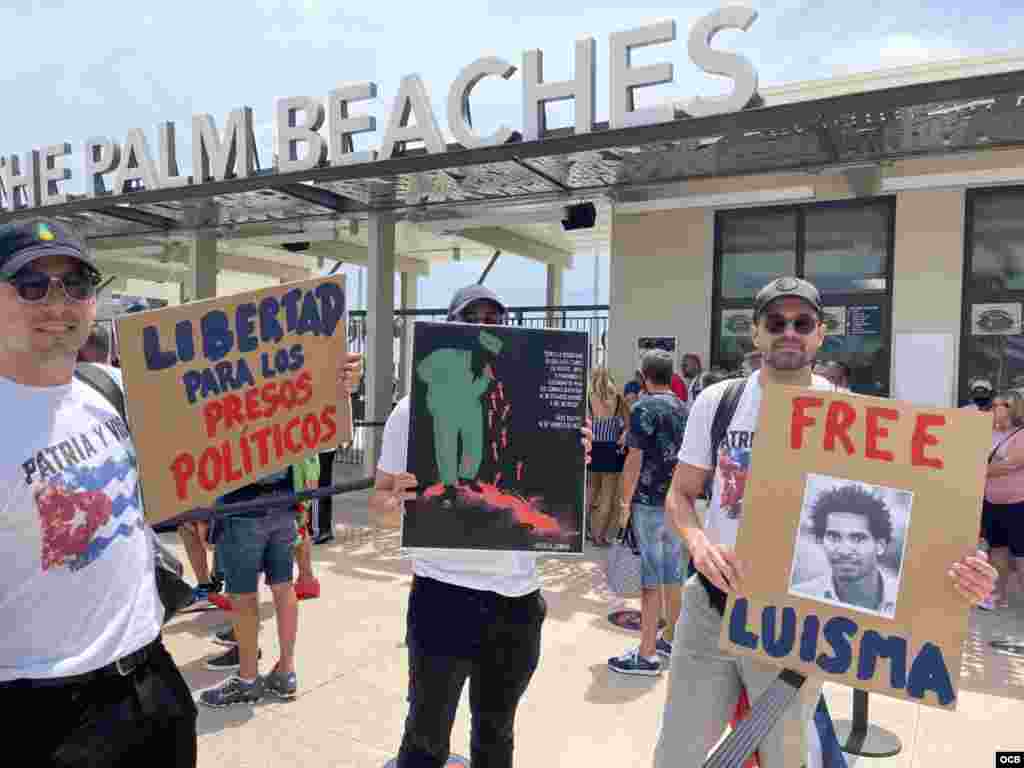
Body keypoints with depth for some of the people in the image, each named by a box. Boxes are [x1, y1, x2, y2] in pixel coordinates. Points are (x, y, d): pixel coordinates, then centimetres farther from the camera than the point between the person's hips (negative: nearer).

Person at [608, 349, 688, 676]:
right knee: (673, 575, 16)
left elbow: (635, 460, -16)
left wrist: (625, 501, -9)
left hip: (649, 502, -7)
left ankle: (647, 654, 3)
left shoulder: (644, 409, -12)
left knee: (650, 578, -3)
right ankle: (672, 638, 30)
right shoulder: (684, 409, 8)